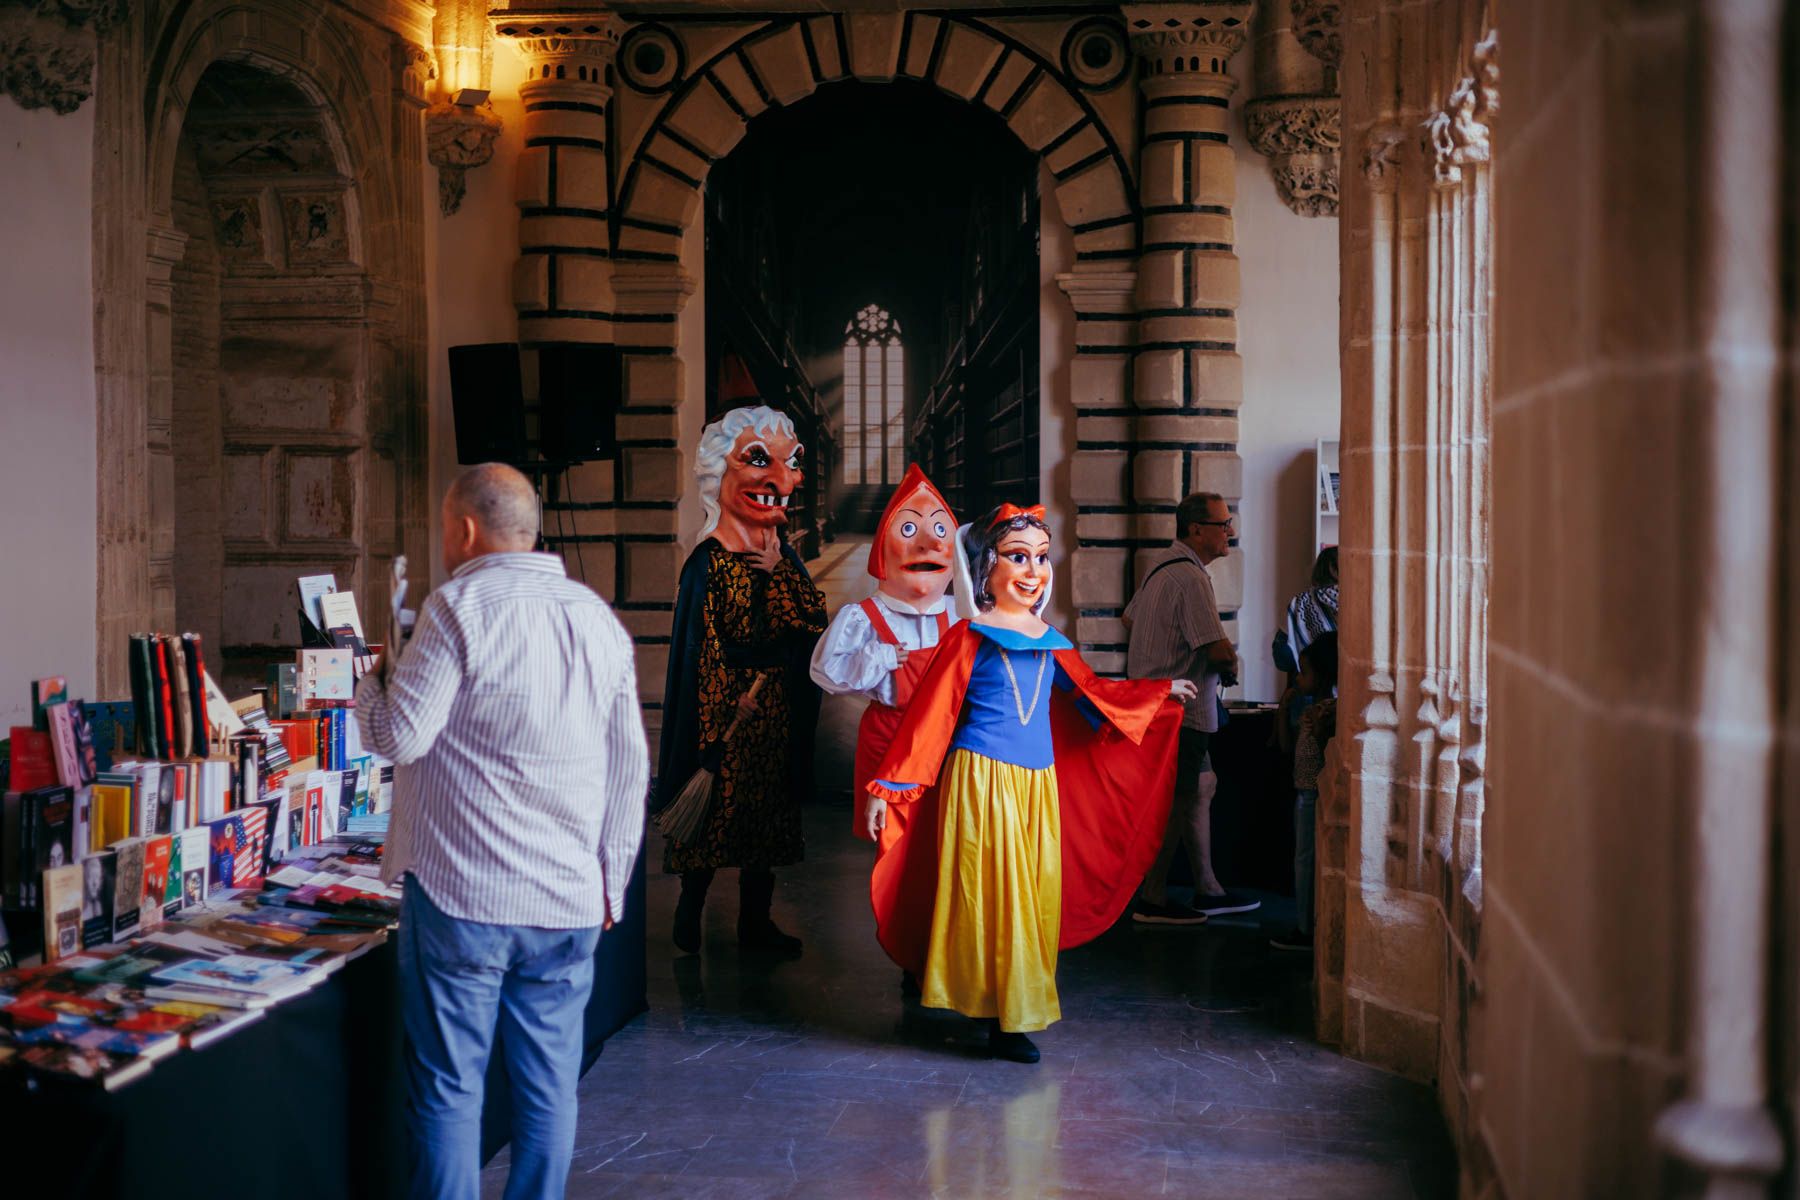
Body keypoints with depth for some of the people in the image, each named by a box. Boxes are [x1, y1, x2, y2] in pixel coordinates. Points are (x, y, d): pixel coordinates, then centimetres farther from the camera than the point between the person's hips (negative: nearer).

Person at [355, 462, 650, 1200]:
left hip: (461, 894, -5)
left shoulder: (460, 607, -8)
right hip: (569, 901, 5)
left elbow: (399, 734, -11)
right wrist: (609, 884, 19)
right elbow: (630, 769, 12)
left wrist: (373, 681, 11)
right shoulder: (599, 619, 10)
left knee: (447, 1086, 4)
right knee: (548, 1087, 11)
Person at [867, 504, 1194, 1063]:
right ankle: (1004, 1016, 4)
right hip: (981, 779, -6)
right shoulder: (969, 638, -4)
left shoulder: (1049, 641, 13)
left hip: (1040, 782, 6)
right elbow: (928, 717, -4)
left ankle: (1018, 1008, 17)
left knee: (1036, 894, 7)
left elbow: (1091, 693, 27)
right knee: (990, 891, -4)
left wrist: (1161, 693, 31)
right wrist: (887, 788, -7)